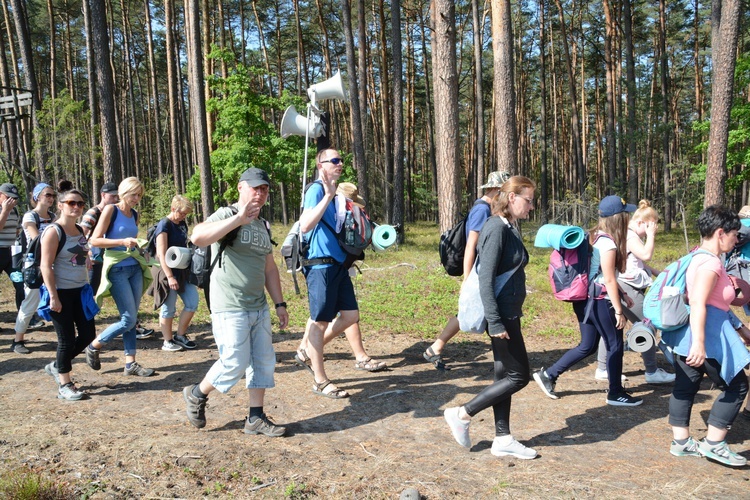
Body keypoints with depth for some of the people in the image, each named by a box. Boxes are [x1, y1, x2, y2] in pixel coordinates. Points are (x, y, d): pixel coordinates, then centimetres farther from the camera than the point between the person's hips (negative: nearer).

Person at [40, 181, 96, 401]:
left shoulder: (80, 230, 10)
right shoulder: (53, 232, -12)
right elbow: (46, 266, -16)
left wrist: (89, 288, 17)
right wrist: (53, 296, -19)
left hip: (80, 291, 7)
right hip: (61, 292, -7)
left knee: (88, 334, 9)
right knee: (67, 339, 0)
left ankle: (57, 366, 31)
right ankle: (64, 385, 15)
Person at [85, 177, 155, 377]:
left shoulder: (134, 214, 11)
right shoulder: (111, 210, -7)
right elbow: (95, 240, -12)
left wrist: (138, 246, 6)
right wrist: (122, 242, -21)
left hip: (135, 268, 6)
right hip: (117, 269, -6)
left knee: (131, 319, 7)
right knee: (129, 319, -7)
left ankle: (130, 363, 14)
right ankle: (93, 346, 14)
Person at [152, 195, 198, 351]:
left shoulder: (182, 224, 10)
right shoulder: (164, 225, -13)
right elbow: (161, 254, -19)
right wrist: (170, 277, -23)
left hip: (183, 271, 8)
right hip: (169, 272, -8)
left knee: (192, 302, 6)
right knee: (169, 308, 1)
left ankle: (180, 336, 20)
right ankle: (167, 341, 14)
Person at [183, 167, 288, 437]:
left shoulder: (263, 226, 15)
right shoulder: (226, 215, -9)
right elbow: (198, 237, -30)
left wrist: (279, 303, 16)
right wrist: (239, 219, -34)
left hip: (259, 308, 8)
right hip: (230, 309, -8)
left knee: (264, 361, 8)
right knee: (234, 363, -5)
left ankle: (256, 418, 19)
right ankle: (197, 394, 21)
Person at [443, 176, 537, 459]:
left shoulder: (510, 229, 12)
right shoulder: (496, 228, -17)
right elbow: (485, 278, -22)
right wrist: (494, 322, -24)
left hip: (509, 314, 10)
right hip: (501, 315, -10)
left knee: (505, 376, 13)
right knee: (518, 376, -2)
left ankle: (502, 440, 22)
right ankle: (462, 415, 7)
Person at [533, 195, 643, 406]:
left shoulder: (595, 237, 10)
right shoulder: (608, 243, -17)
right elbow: (609, 280, -17)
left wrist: (622, 294, 21)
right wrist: (619, 311, -12)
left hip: (586, 299, 9)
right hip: (600, 302, -9)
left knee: (587, 346, 16)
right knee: (615, 345, 7)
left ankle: (548, 375, 17)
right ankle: (616, 394, 20)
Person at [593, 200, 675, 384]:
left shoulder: (633, 236, 20)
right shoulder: (630, 236, -13)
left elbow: (641, 262, 29)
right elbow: (646, 255, -25)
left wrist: (657, 273, 19)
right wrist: (650, 235, -13)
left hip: (625, 288, 11)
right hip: (627, 287, -11)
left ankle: (602, 369, 16)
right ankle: (652, 372, 4)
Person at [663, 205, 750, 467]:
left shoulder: (700, 258, 14)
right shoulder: (711, 263, -17)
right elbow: (698, 304, -28)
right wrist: (699, 342, -35)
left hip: (688, 335, 10)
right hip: (705, 335, -10)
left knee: (685, 387, 12)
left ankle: (680, 442, 21)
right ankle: (713, 443, 7)